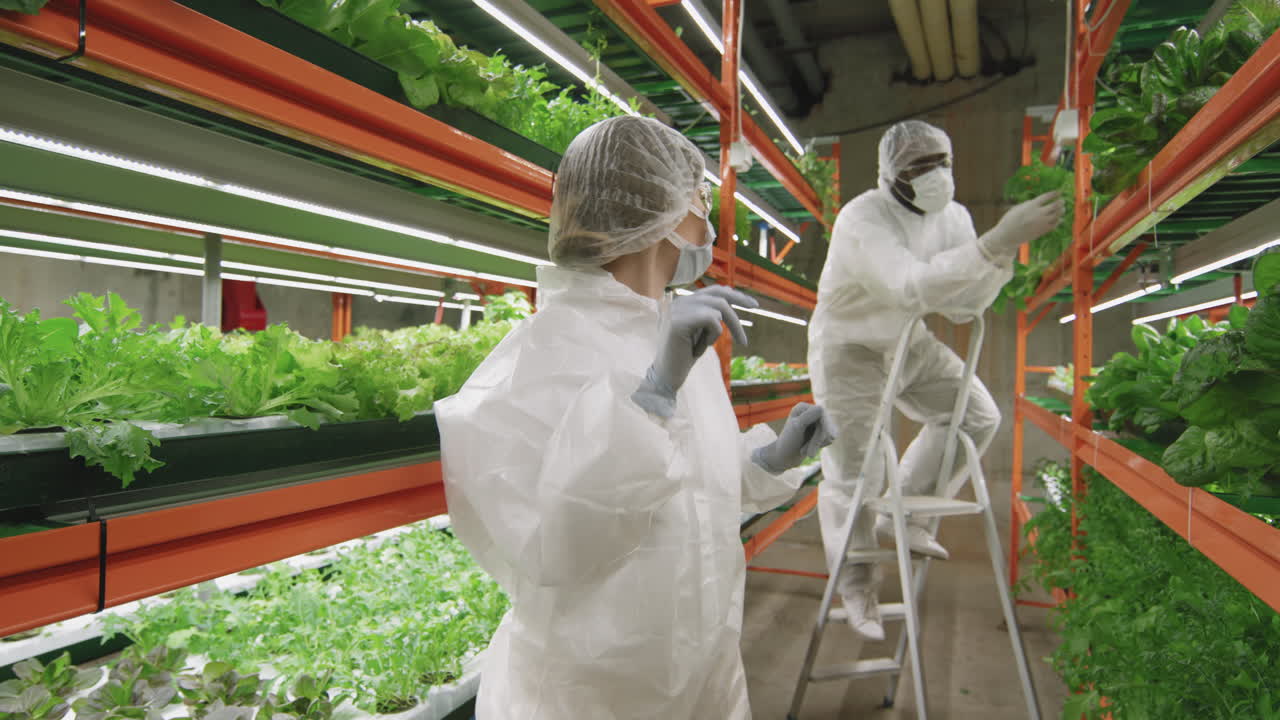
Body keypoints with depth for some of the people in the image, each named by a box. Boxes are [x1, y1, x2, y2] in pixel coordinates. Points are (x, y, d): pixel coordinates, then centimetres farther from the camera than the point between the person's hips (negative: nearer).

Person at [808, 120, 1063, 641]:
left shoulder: (952, 216, -5)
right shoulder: (862, 219, -27)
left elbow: (962, 305, -8)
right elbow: (912, 286, -43)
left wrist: (1003, 255, -24)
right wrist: (996, 240, -46)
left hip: (910, 343, 7)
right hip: (848, 349, -7)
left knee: (977, 416, 4)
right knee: (853, 472, -1)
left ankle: (902, 514, 20)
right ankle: (854, 583, 21)